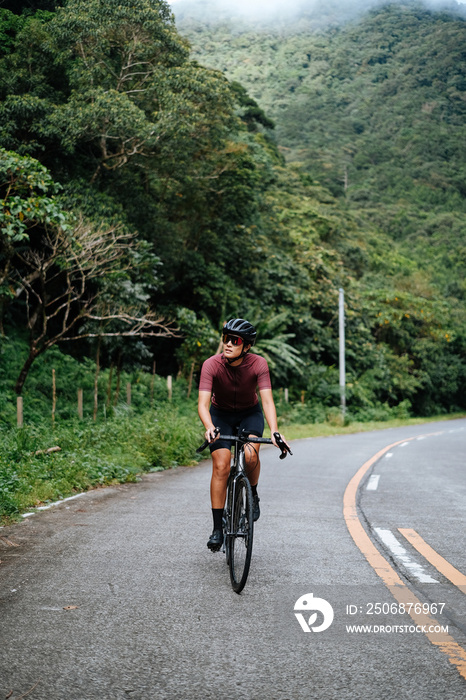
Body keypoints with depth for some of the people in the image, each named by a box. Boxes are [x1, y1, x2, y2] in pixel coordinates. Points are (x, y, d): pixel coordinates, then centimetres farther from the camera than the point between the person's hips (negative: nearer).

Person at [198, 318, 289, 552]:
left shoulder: (258, 364, -25)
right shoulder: (211, 365, -27)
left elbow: (267, 400, -31)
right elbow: (203, 403, -34)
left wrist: (274, 431, -47)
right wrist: (209, 427, -55)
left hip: (250, 414, 0)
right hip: (221, 414, 0)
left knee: (250, 455, -27)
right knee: (221, 466, -15)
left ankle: (252, 495, 5)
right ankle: (218, 528, -6)